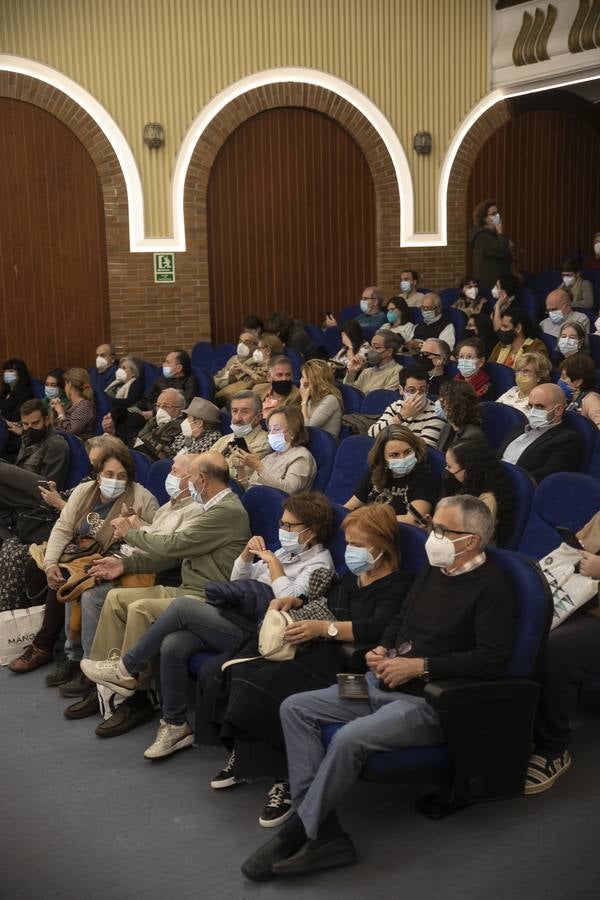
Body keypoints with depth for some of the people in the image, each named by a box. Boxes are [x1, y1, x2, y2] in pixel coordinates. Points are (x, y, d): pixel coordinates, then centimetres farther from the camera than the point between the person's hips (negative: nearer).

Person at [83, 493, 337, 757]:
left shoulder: (319, 564, -2)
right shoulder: (287, 551, 23)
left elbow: (290, 601, -20)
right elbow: (238, 580, 25)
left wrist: (273, 563, -11)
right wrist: (248, 553, 7)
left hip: (255, 633, -8)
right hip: (237, 618, 8)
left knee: (182, 605, -20)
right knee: (173, 645, -16)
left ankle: (127, 670, -5)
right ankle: (175, 725, -1)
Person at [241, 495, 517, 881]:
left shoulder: (493, 586, -10)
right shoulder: (433, 571, 15)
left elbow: (492, 659, -19)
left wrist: (419, 666, -19)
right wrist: (383, 650, 6)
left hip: (429, 701, -9)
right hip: (384, 684, 9)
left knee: (351, 737, -32)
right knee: (295, 708, -5)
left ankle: (295, 835, -13)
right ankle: (325, 833, -15)